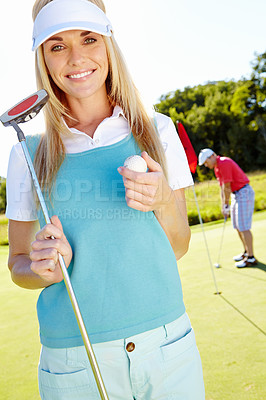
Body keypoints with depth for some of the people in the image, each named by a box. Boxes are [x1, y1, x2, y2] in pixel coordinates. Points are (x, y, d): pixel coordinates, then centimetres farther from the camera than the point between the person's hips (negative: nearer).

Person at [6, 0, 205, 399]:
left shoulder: (158, 131, 0)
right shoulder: (29, 154, -1)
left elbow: (178, 247, 4)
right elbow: (18, 263, 6)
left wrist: (163, 201, -16)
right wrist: (46, 269, -16)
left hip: (167, 347, 1)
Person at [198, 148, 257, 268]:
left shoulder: (224, 163, -19)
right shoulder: (217, 167, 12)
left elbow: (227, 187, -18)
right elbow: (223, 187, 15)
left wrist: (226, 205, -10)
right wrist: (223, 206, 10)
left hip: (244, 193, -10)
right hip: (236, 194, 10)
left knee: (243, 227, -9)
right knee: (237, 226, 13)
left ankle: (251, 258, -3)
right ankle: (246, 252, 25)